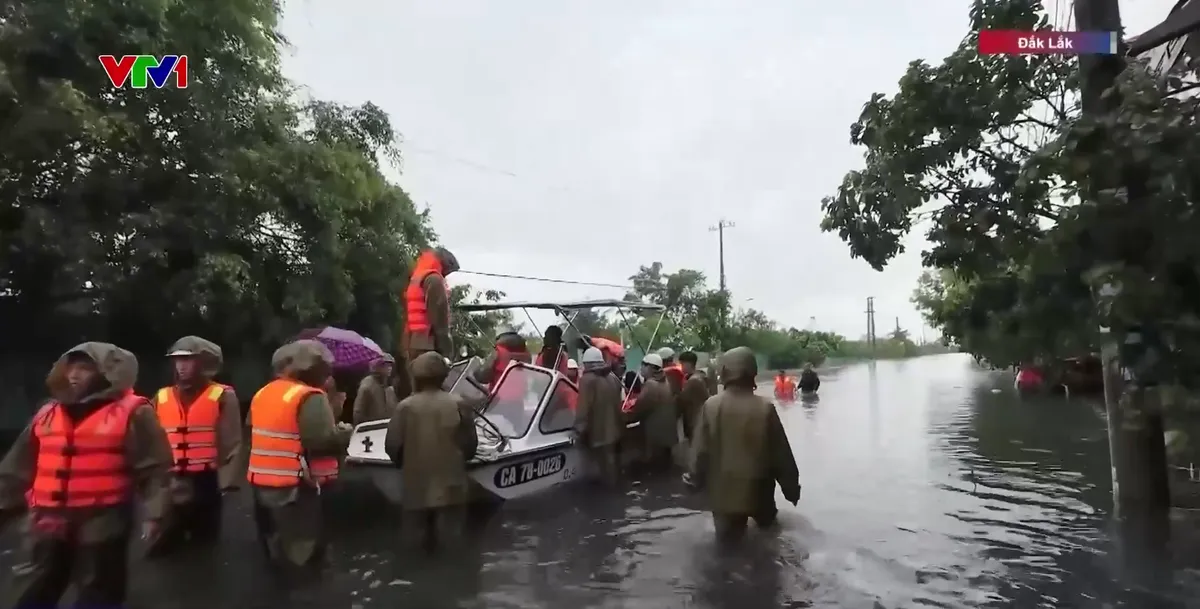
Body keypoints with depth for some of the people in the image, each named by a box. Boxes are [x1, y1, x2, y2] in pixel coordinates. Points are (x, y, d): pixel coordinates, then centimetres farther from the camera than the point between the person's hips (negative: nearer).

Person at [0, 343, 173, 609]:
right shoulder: (48, 414, 10)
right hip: (47, 527, 6)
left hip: (102, 527, -5)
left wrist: (153, 514, -19)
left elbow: (155, 470, -12)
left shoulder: (132, 413, -8)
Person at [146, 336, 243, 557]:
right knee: (159, 548, 9)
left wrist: (227, 481, -14)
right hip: (168, 485, 3)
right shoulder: (162, 398, 6)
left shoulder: (222, 397, -6)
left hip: (205, 484, -3)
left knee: (204, 547, 13)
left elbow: (231, 443, -8)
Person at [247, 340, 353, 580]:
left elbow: (262, 435, 17)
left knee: (276, 547, 24)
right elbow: (323, 441, -25)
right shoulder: (309, 397, -17)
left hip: (261, 482, 9)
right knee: (302, 550, 3)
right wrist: (345, 432, -5)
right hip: (294, 485, -9)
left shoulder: (262, 394, 11)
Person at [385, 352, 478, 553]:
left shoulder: (405, 407, -8)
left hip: (416, 487, 0)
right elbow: (470, 443, -1)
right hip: (450, 485, 0)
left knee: (418, 539, 13)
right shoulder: (458, 405, -6)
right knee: (449, 539, 10)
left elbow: (392, 446, -4)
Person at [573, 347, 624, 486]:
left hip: (598, 432, -9)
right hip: (613, 429, 9)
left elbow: (583, 408, -19)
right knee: (613, 465, 20)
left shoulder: (587, 380, -15)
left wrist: (579, 430, -15)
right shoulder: (613, 378, 12)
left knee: (604, 467, -3)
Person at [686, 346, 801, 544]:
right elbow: (781, 454, -7)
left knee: (728, 535, 17)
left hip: (722, 492, -1)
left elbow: (700, 450, -8)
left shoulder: (710, 405, -14)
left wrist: (695, 479, 9)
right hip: (757, 491, 1)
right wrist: (792, 488, 6)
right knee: (766, 522, 28)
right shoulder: (765, 408, -15)